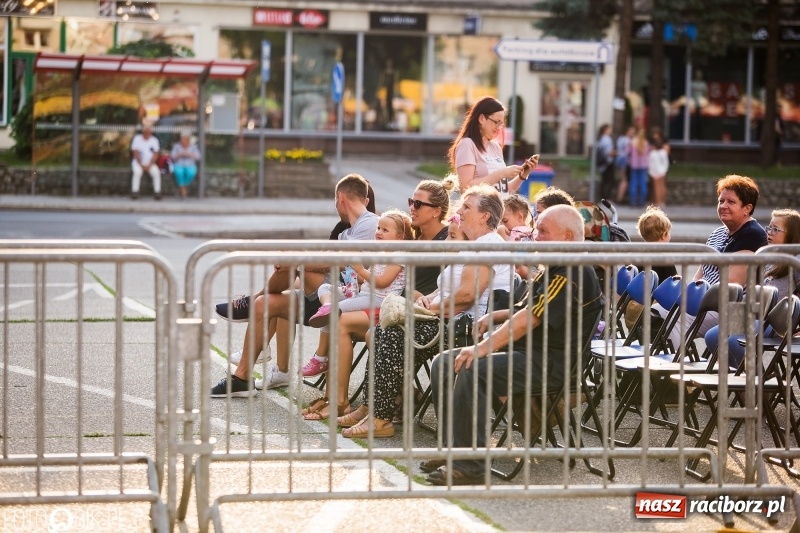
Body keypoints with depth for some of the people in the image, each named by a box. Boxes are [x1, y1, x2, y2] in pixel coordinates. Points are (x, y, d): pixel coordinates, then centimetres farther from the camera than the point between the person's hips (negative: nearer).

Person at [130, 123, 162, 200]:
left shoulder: (154, 140, 4)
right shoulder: (137, 139, -2)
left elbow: (155, 154, -1)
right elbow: (136, 153, -8)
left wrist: (149, 165, -15)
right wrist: (142, 165, -17)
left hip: (150, 163, 2)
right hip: (138, 162, -2)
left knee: (156, 173, -27)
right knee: (137, 172, -33)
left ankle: (157, 193, -20)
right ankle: (134, 192, -29)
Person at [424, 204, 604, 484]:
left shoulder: (573, 273, -17)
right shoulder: (555, 269, 18)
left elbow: (530, 319, -22)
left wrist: (483, 348, -23)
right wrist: (495, 316, 11)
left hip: (552, 362, -11)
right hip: (528, 352, 11)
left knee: (472, 371, -31)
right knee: (443, 363, 4)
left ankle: (470, 467, -26)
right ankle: (454, 448, 6)